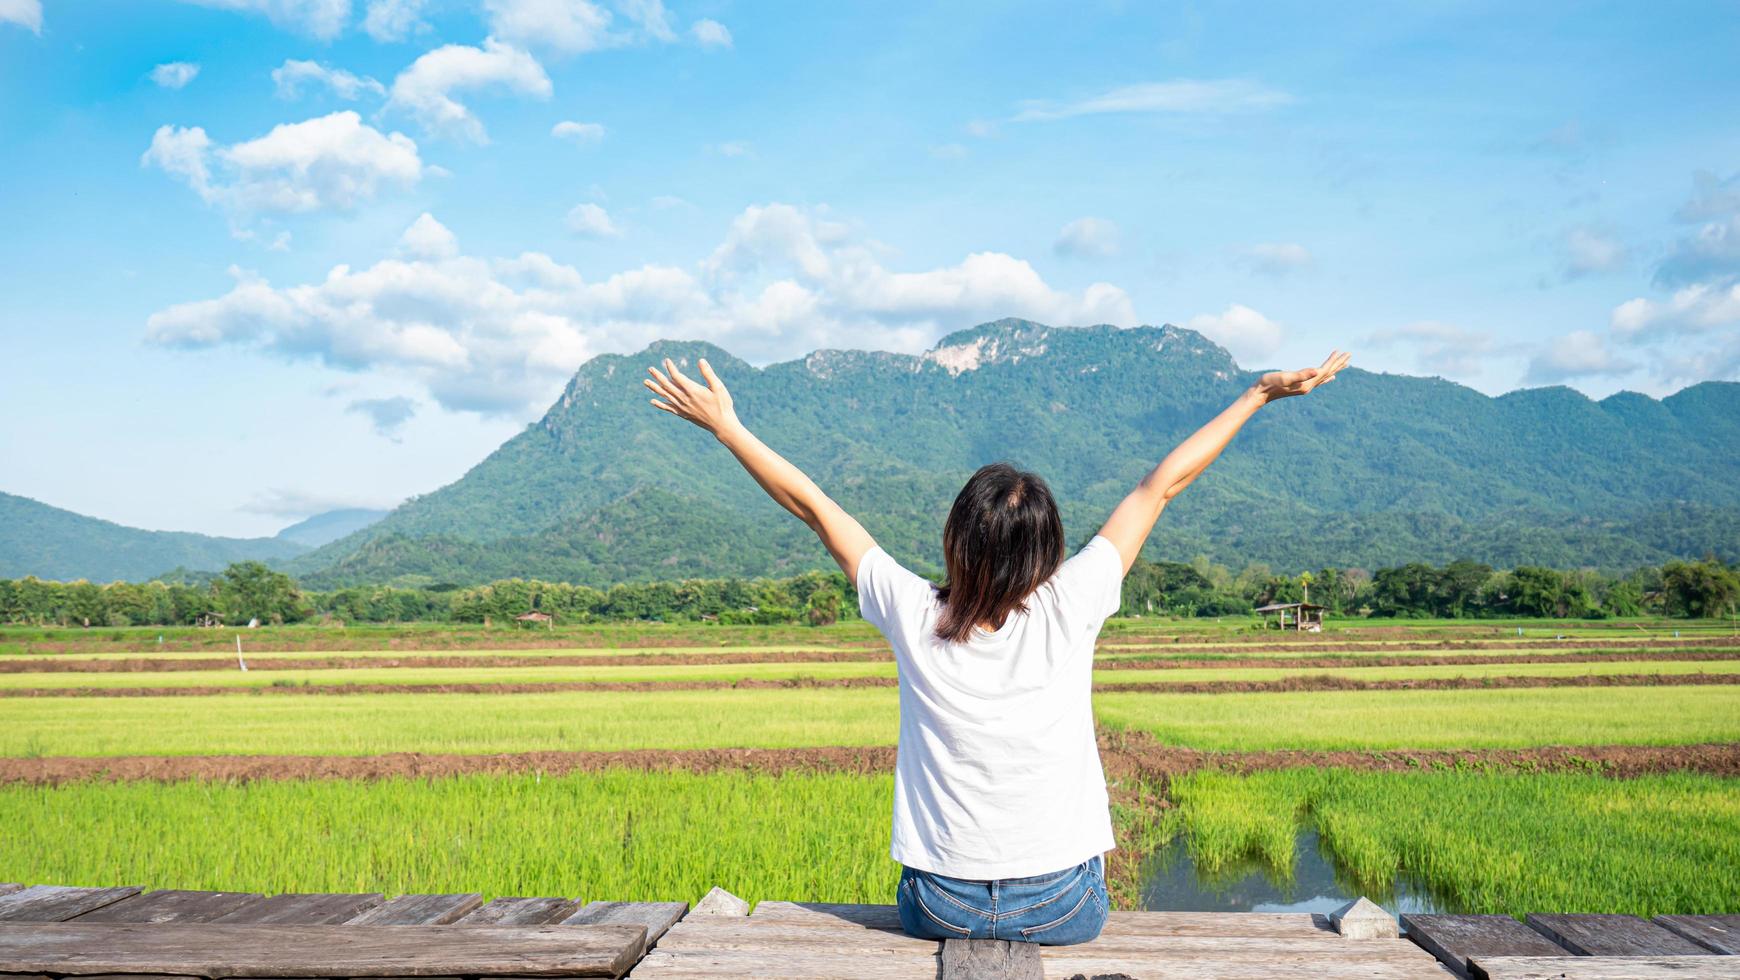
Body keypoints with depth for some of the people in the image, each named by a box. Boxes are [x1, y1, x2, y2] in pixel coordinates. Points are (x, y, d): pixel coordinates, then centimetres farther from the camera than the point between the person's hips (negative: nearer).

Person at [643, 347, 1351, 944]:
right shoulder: (1068, 610, -17)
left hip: (940, 910, 1)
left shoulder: (913, 616, -16)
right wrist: (1259, 394, 3)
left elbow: (814, 507, -6)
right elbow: (1160, 487, -8)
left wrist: (725, 426, 5)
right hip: (1064, 910, 0)